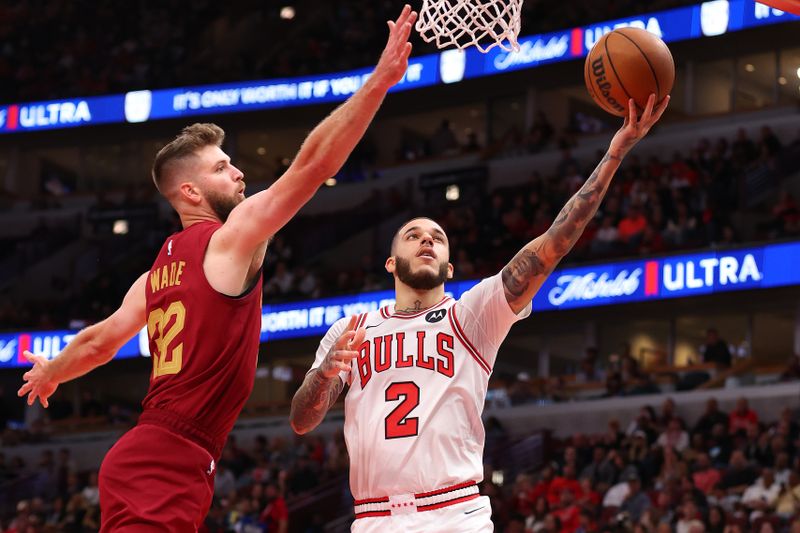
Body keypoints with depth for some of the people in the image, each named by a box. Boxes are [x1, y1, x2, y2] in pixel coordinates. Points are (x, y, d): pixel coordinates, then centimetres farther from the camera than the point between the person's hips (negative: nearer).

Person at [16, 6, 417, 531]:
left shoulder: (161, 268, 18)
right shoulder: (232, 237, -4)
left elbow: (101, 340, 23)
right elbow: (314, 163, -10)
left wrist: (51, 373, 45)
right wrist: (380, 80, -11)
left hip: (141, 462, 9)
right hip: (170, 466, -9)